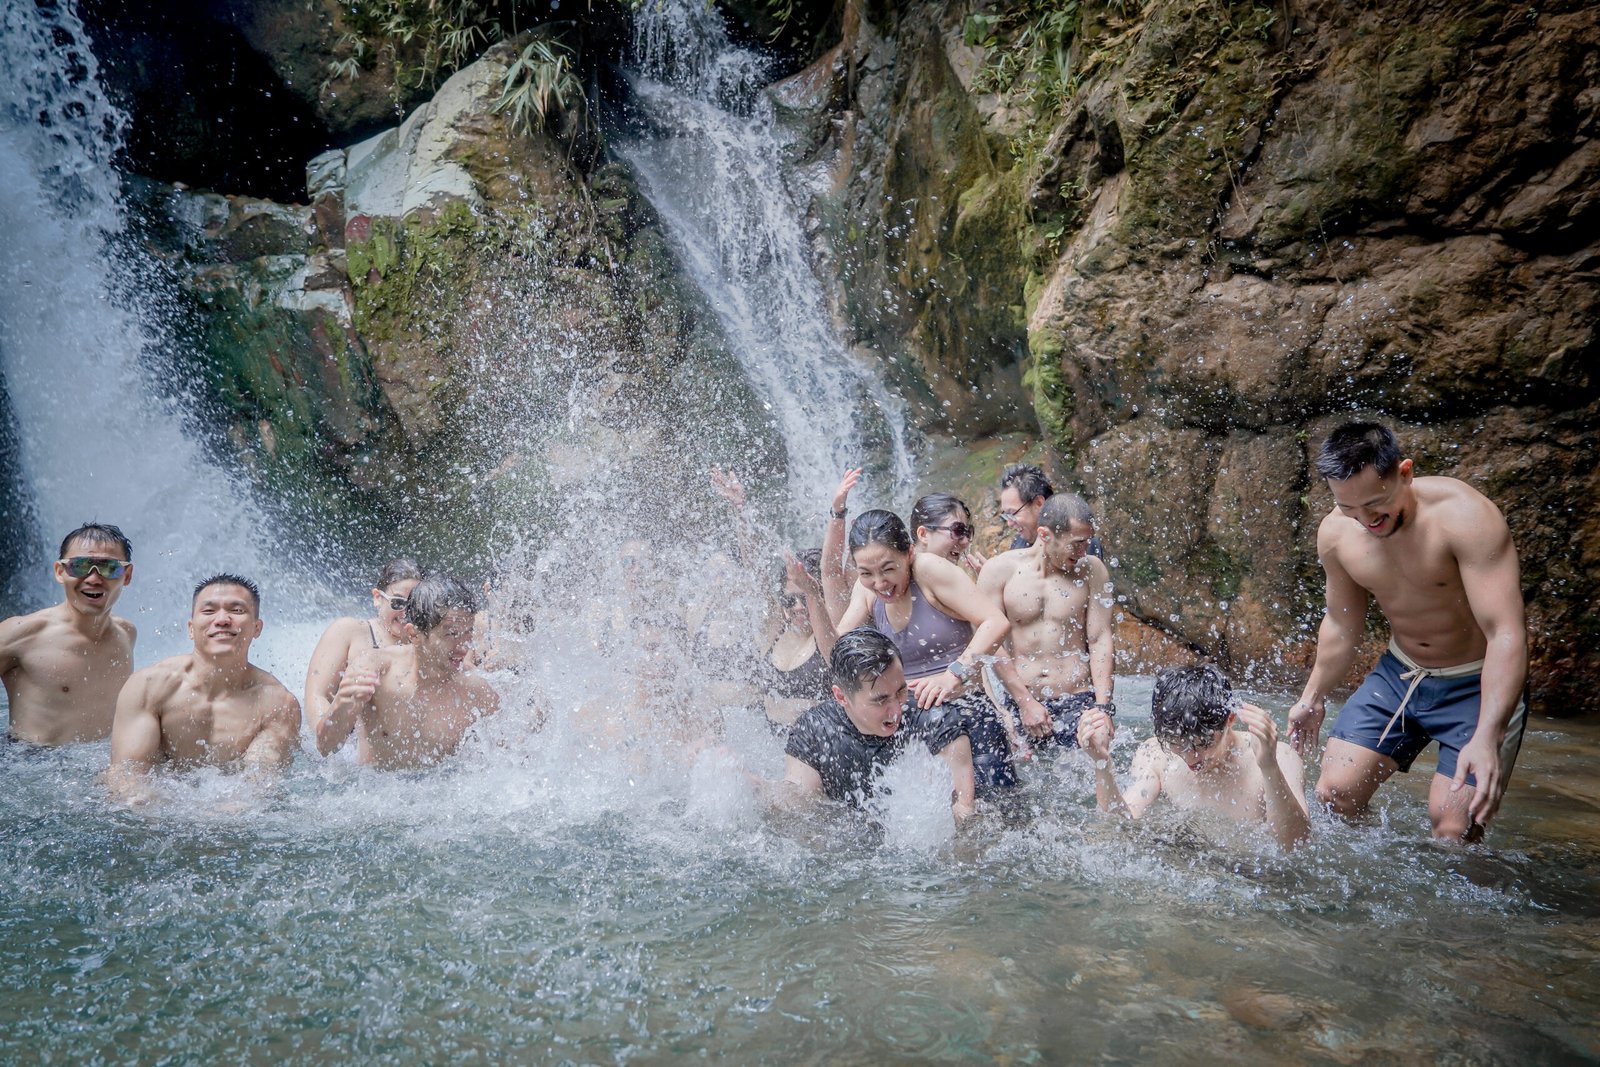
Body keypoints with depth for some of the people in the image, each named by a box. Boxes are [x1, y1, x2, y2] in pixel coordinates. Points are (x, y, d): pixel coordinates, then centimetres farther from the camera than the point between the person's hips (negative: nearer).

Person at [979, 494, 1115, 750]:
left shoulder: (1093, 571, 0)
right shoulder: (999, 570, -4)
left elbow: (1100, 640, -1)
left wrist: (1103, 707, -9)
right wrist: (1026, 702, -8)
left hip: (1077, 703, 0)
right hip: (1018, 702, 0)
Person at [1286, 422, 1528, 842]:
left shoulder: (1464, 516, -27)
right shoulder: (1335, 532, -10)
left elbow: (1506, 634, -32)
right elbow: (1341, 622, 8)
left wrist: (1487, 737, -42)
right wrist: (1313, 697, 17)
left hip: (1478, 684, -4)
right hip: (1398, 675, 5)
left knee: (1454, 829, -14)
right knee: (1334, 793, -4)